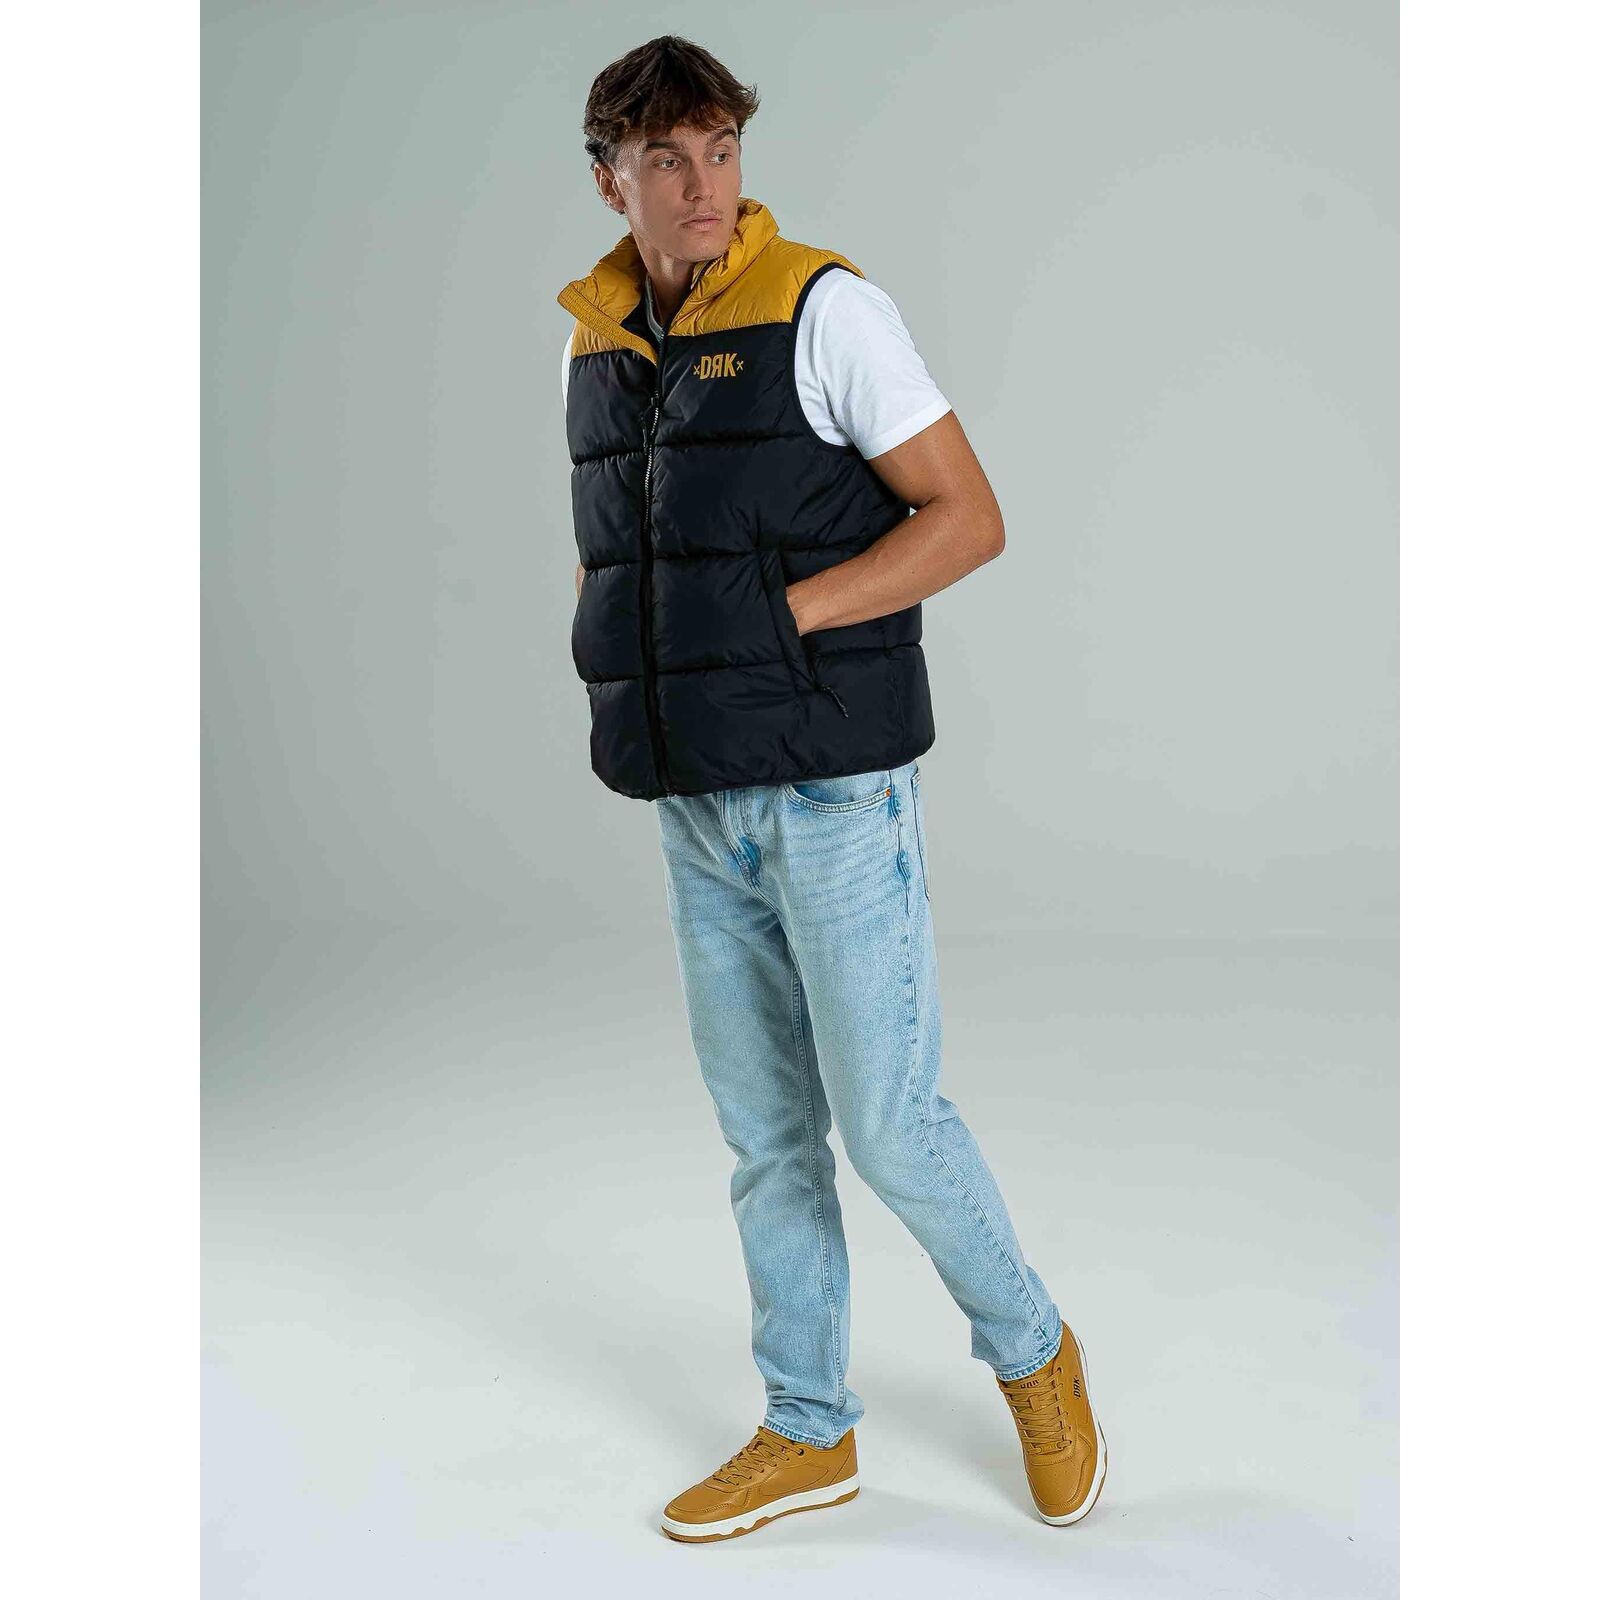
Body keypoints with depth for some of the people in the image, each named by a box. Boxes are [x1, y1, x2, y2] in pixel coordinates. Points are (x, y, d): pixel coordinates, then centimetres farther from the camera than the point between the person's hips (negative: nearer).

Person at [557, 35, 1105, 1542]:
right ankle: (808, 1432, 27)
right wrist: (617, 658, 4)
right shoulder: (596, 342, 10)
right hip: (697, 802, 6)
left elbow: (968, 520, -11)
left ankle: (1032, 1355, 25)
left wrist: (781, 619, -16)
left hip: (836, 787, -6)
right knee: (765, 1131, 13)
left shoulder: (824, 308, -9)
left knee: (887, 1120, -2)